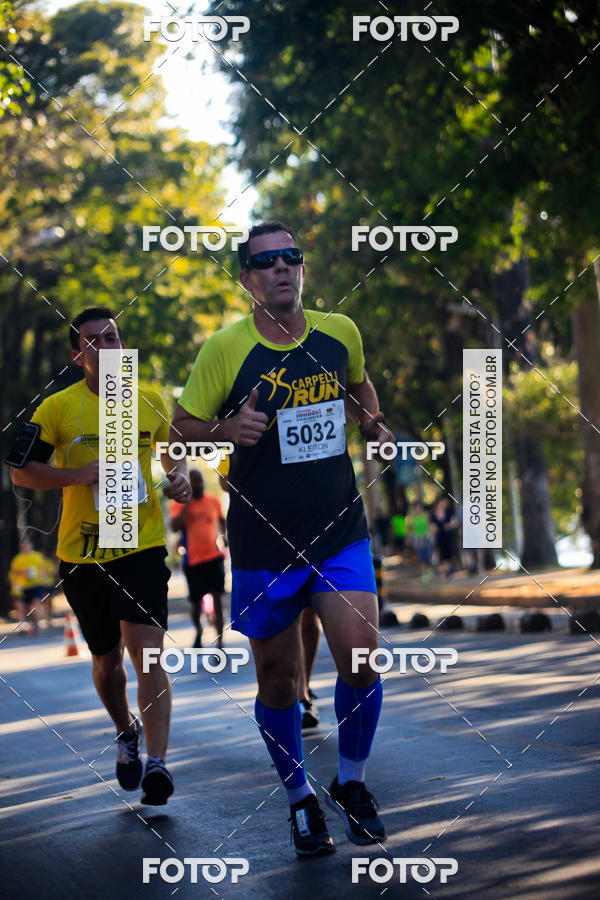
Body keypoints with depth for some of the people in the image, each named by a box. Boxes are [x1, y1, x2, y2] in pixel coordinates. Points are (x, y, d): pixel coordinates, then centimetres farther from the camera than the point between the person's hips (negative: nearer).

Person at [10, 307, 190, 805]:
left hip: (142, 545, 0)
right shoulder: (57, 407, -2)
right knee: (106, 658, 14)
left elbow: (174, 452, 21)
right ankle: (126, 733, 42)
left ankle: (157, 762, -20)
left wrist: (181, 478, -1)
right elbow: (21, 471, -2)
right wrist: (79, 475, -16)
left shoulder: (152, 402, 5)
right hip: (82, 553, 1)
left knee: (146, 650, -16)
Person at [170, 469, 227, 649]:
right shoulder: (179, 503, -2)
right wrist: (188, 501, -17)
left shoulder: (214, 501, 7)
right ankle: (198, 631, 38)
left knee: (217, 599, -10)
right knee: (196, 603, 8)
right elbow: (175, 526, -18)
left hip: (214, 555, 1)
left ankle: (219, 643, -10)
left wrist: (224, 535, 9)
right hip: (193, 559, -1)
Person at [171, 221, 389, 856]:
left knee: (360, 660, -11)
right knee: (278, 680, 6)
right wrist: (228, 429, -19)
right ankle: (300, 798, 28)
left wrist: (373, 425, 7)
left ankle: (351, 785, 14)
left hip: (341, 530, 2)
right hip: (263, 540, -2)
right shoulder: (224, 348, -8)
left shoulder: (340, 333, 2)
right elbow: (182, 427, 0)